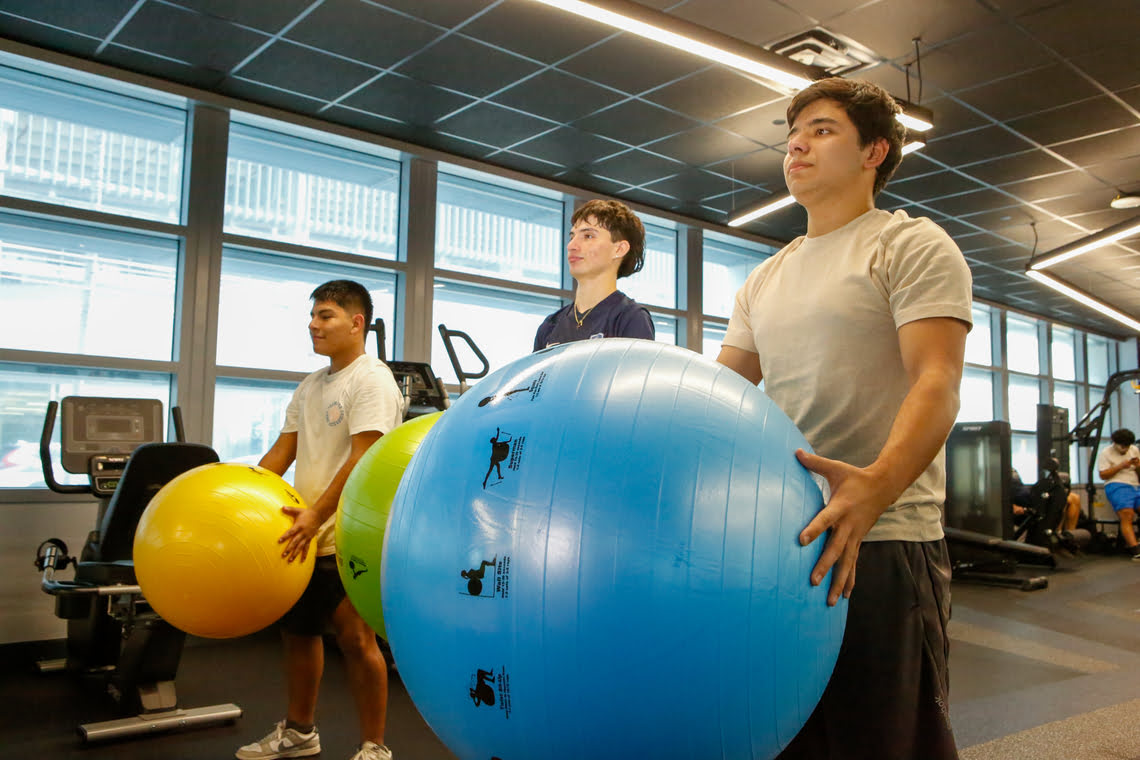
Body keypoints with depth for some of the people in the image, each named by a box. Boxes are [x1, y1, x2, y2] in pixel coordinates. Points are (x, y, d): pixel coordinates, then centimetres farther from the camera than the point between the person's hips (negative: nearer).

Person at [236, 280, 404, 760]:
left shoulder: (371, 380, -11)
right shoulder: (311, 386, 16)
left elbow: (362, 458, -21)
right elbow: (284, 450, 17)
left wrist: (317, 514, -28)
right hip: (306, 533, 9)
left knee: (354, 637, -7)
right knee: (297, 629, 18)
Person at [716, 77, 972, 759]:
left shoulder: (911, 246, -2)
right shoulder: (765, 279, 19)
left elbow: (937, 384, -16)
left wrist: (875, 485, -35)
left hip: (881, 542, -7)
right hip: (778, 535, 7)